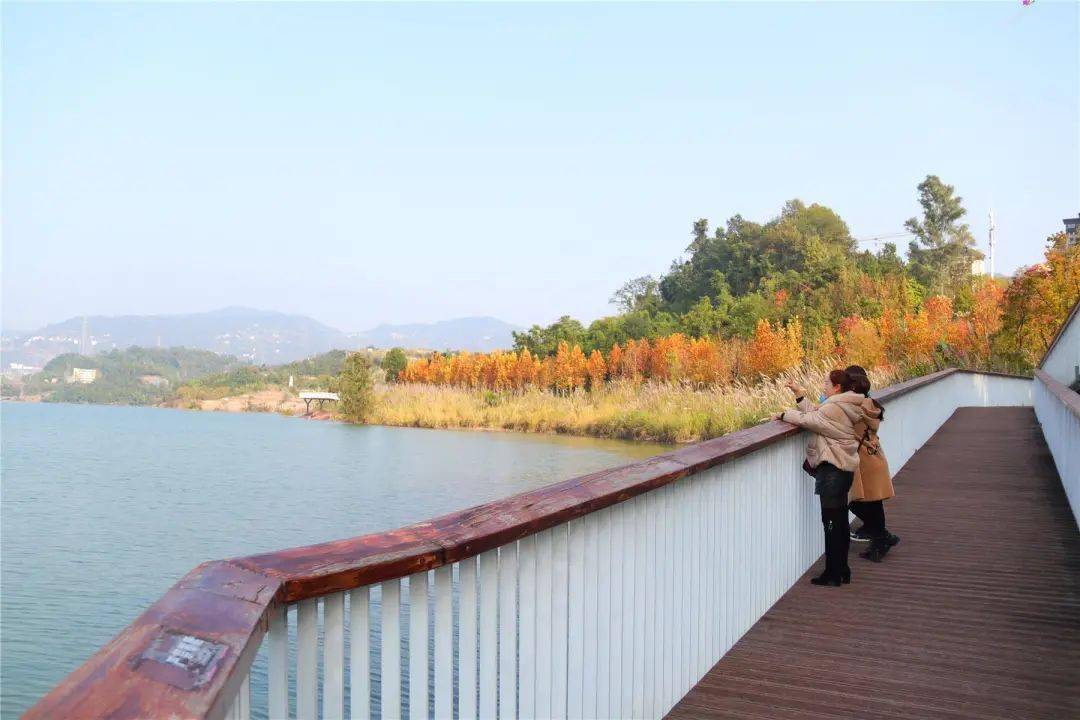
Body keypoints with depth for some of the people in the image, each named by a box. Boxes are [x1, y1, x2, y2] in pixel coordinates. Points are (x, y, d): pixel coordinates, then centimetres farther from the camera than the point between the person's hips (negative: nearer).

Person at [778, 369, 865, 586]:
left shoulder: (833, 408, -18)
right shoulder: (844, 406, 14)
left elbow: (806, 419, -16)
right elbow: (814, 414, 12)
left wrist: (785, 414, 0)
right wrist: (799, 394, 12)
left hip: (833, 470, -10)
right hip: (844, 468, 10)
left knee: (831, 522, -4)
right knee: (840, 521, 15)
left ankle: (833, 574, 2)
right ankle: (842, 570, 23)